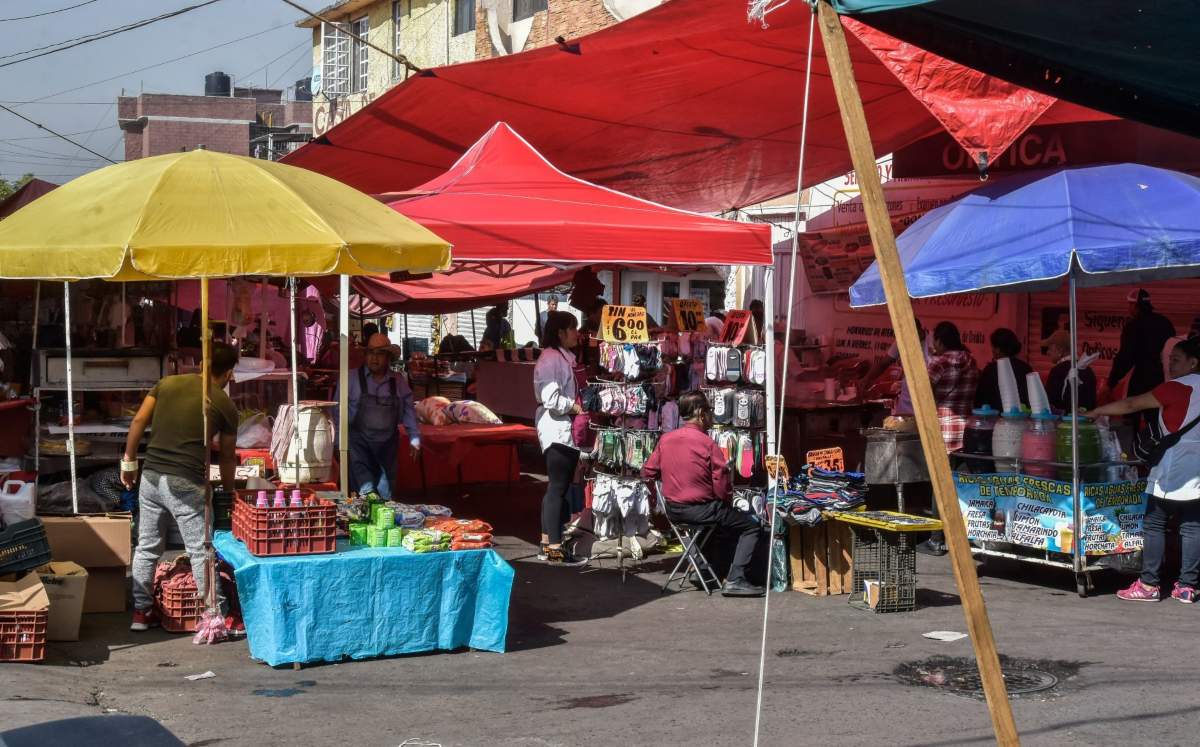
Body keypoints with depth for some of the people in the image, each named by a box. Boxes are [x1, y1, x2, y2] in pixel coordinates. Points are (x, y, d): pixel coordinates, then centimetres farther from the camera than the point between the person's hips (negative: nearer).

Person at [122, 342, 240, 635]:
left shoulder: (168, 383, 11)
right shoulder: (225, 405, 3)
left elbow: (138, 421, 3)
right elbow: (227, 456, 12)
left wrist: (128, 461, 12)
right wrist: (229, 490, 27)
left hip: (151, 476, 4)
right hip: (186, 483, -4)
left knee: (147, 547, 16)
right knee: (201, 552, 0)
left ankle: (141, 612, 22)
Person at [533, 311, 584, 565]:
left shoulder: (564, 357, 16)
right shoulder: (551, 359, -14)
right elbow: (551, 399, -21)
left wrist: (578, 406, 9)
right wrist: (578, 408, -11)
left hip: (565, 430, 10)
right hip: (557, 430, -10)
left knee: (557, 487, 12)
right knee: (558, 487, -7)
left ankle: (547, 544, 18)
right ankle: (554, 549, -5)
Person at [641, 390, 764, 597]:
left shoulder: (665, 440, 1)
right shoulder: (707, 443, -16)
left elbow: (647, 473, 9)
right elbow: (722, 487, -17)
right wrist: (728, 502, 3)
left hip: (673, 510, 7)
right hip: (702, 508, -7)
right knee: (752, 527, 3)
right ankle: (735, 580, -11)